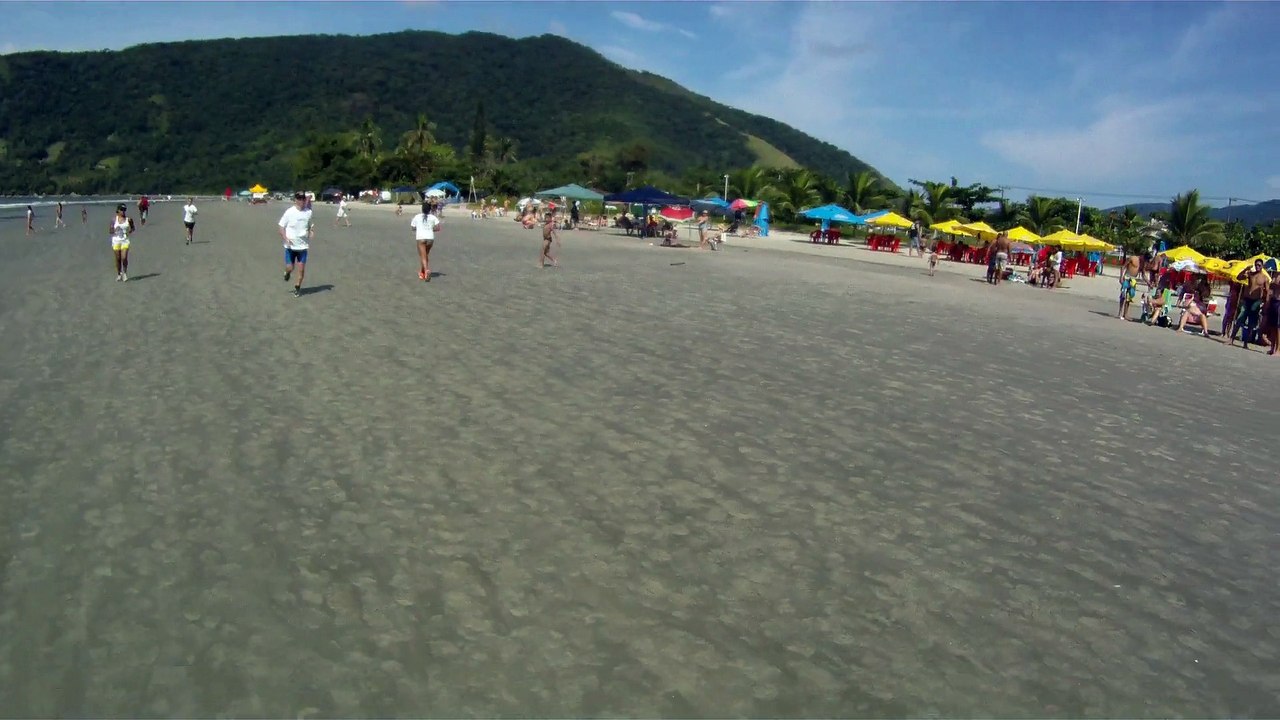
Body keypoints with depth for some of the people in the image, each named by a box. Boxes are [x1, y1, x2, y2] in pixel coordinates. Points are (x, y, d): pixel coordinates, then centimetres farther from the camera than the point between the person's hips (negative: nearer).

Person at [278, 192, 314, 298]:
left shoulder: (308, 213, -1)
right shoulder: (289, 212, -9)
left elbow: (311, 225, 15)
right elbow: (281, 227, -3)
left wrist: (312, 232, -7)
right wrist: (285, 238, -19)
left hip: (303, 246, 2)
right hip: (290, 246, -2)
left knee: (301, 268, 1)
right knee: (290, 268, 0)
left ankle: (297, 287, 20)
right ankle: (287, 273, 36)